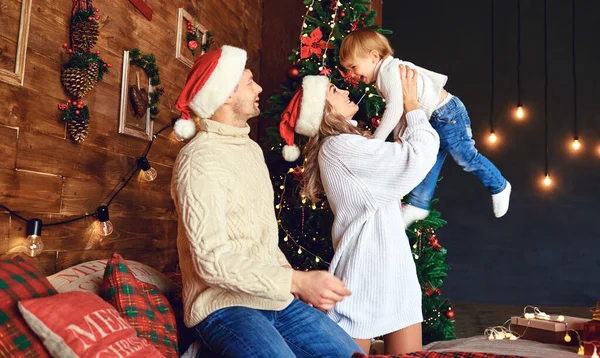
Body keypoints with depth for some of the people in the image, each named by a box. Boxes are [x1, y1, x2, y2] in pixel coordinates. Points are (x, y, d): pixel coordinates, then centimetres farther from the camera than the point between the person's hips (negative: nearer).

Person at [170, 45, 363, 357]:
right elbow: (212, 261, -22)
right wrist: (297, 281, -24)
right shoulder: (200, 159, -15)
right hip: (223, 305, -7)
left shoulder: (251, 147, 12)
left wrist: (297, 282, 3)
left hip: (274, 297, 7)